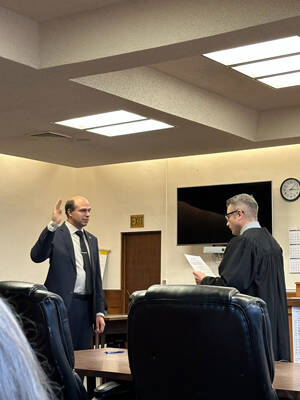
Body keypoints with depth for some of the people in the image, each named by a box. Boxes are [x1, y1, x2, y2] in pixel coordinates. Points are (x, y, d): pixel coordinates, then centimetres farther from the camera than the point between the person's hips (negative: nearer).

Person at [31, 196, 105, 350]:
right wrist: (52, 225, -29)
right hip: (63, 304, -6)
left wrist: (99, 312, 13)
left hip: (86, 306, 6)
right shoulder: (56, 234, -3)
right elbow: (37, 256, -22)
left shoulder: (92, 240, 17)